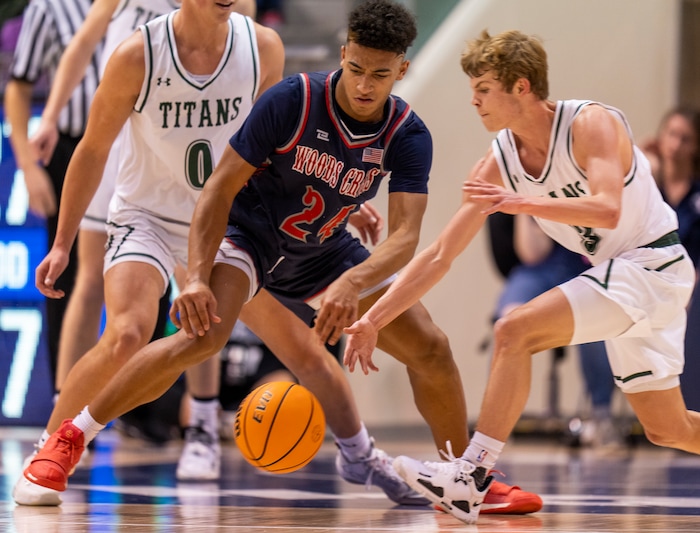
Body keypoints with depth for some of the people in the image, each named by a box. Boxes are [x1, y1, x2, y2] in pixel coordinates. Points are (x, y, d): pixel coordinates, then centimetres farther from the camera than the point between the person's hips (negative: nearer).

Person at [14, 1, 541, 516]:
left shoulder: (409, 137, -16)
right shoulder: (291, 102, -25)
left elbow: (405, 236, -25)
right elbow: (220, 187, -21)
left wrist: (352, 284, -45)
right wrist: (197, 277, -32)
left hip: (325, 251, 4)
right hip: (248, 235, -4)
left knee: (431, 348, -4)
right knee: (204, 331, -32)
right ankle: (69, 439, -23)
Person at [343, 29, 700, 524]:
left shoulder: (591, 124, -19)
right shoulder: (498, 164, 0)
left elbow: (607, 210, -35)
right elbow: (439, 257, 0)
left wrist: (522, 202, -42)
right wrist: (372, 321, -7)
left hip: (652, 262, -8)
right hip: (616, 272, 8)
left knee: (515, 331, -22)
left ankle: (470, 480, -20)